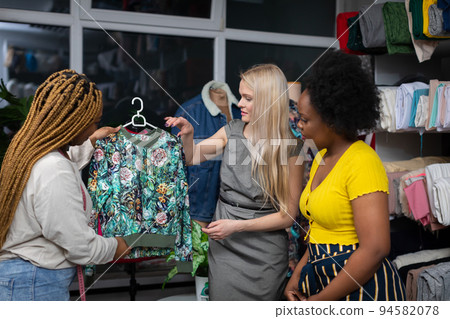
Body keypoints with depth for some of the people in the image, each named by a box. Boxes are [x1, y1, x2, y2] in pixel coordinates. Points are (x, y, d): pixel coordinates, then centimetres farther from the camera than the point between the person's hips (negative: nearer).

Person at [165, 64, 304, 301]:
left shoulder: (291, 147, -13)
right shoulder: (232, 130, 2)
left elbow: (288, 215, -11)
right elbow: (192, 158, 12)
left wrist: (238, 226, -17)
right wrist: (188, 135, -8)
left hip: (263, 253, -4)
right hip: (223, 246, 4)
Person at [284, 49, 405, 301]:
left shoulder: (362, 162, -18)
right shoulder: (323, 157, 8)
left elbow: (375, 249, -22)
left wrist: (321, 300, -16)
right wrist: (297, 277, 4)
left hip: (362, 287, -7)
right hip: (328, 281, 7)